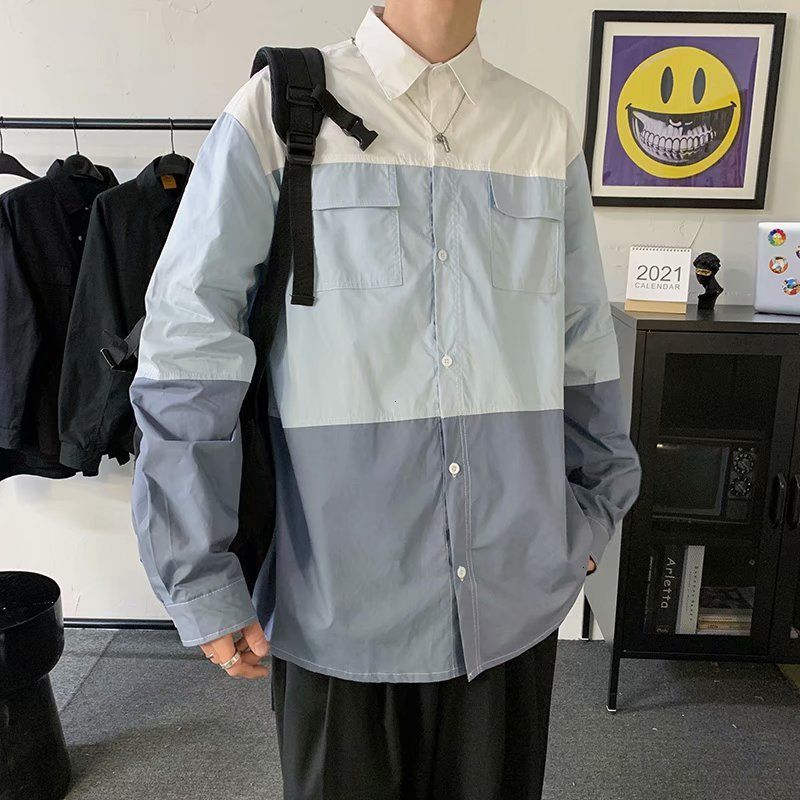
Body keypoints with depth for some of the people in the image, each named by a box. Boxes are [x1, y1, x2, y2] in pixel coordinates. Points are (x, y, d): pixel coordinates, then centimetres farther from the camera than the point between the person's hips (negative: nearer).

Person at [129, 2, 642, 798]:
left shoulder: (548, 131, 4)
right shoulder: (275, 113, -6)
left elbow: (584, 355, 10)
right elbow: (186, 367, -8)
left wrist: (592, 514, 13)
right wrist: (202, 582, -8)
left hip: (516, 597, 3)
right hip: (340, 606, -2)